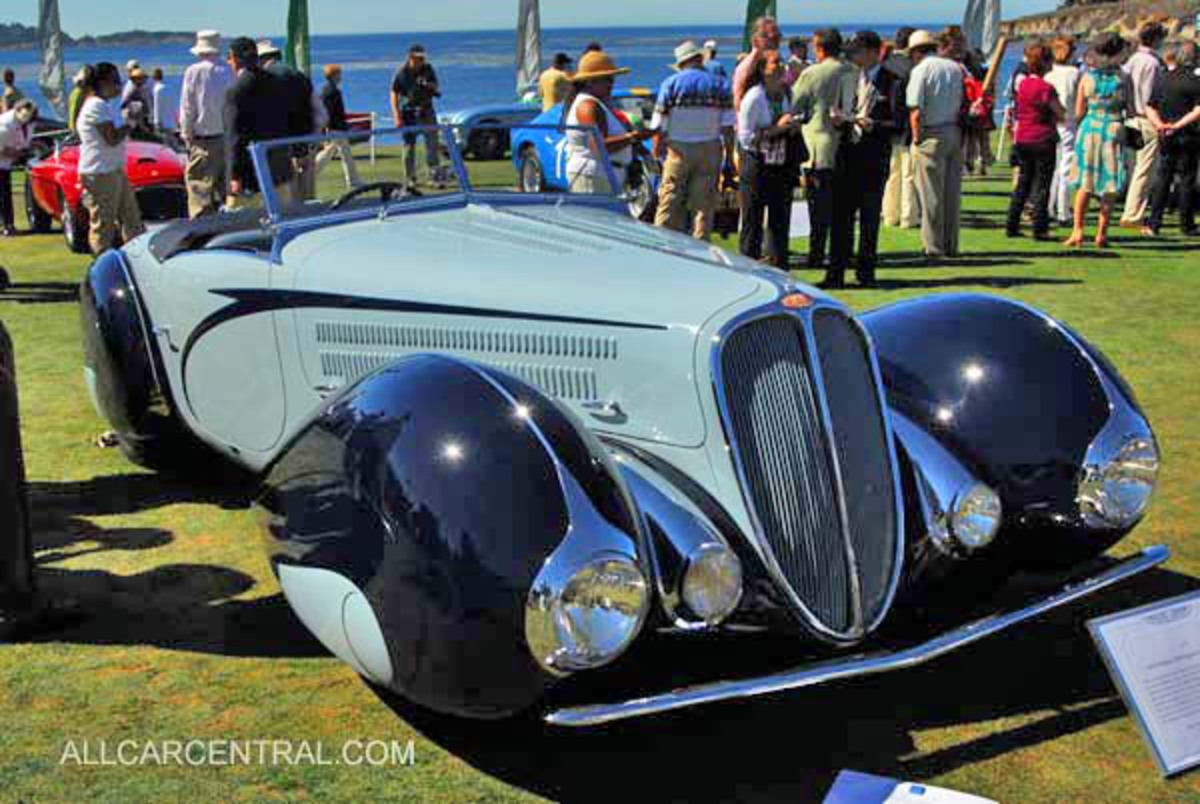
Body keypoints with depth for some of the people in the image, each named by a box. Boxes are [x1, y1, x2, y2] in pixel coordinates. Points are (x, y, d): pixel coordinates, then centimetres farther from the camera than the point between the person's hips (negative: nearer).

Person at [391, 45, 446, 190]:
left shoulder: (428, 69, 2)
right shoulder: (401, 73, -6)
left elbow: (436, 90, 12)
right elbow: (394, 94, -3)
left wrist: (434, 89, -13)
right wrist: (396, 115, -12)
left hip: (426, 112, 2)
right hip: (408, 114, -2)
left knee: (432, 145, -4)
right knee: (409, 147, 3)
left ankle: (437, 177, -3)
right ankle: (411, 179, 13)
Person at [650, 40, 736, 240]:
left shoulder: (671, 84, 0)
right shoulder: (720, 84, 4)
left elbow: (659, 125, -1)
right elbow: (728, 125, 1)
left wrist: (657, 151, 8)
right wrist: (729, 155, 5)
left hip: (678, 149, -1)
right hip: (710, 150, 1)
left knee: (669, 201, 2)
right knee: (704, 204, 5)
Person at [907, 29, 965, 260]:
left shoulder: (921, 70, -9)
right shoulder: (956, 68, 8)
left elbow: (916, 112, -15)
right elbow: (964, 104, 8)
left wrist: (917, 138, -6)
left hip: (932, 135, -6)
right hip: (955, 134, 6)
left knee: (931, 194, 1)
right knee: (952, 192, 11)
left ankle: (933, 246, 4)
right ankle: (951, 245, 17)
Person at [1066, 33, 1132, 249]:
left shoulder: (1086, 77, 1)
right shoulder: (1124, 78, -5)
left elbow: (1078, 113, 3)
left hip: (1089, 128, 2)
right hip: (1114, 129, -2)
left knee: (1084, 183, 10)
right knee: (1110, 185, 6)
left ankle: (1078, 230, 1)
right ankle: (1102, 233, 7)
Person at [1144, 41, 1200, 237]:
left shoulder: (1163, 79, 6)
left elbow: (1149, 108, 6)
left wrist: (1159, 124, -4)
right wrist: (1179, 125, -15)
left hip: (1166, 138, 4)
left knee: (1162, 179, 9)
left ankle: (1153, 224, 1)